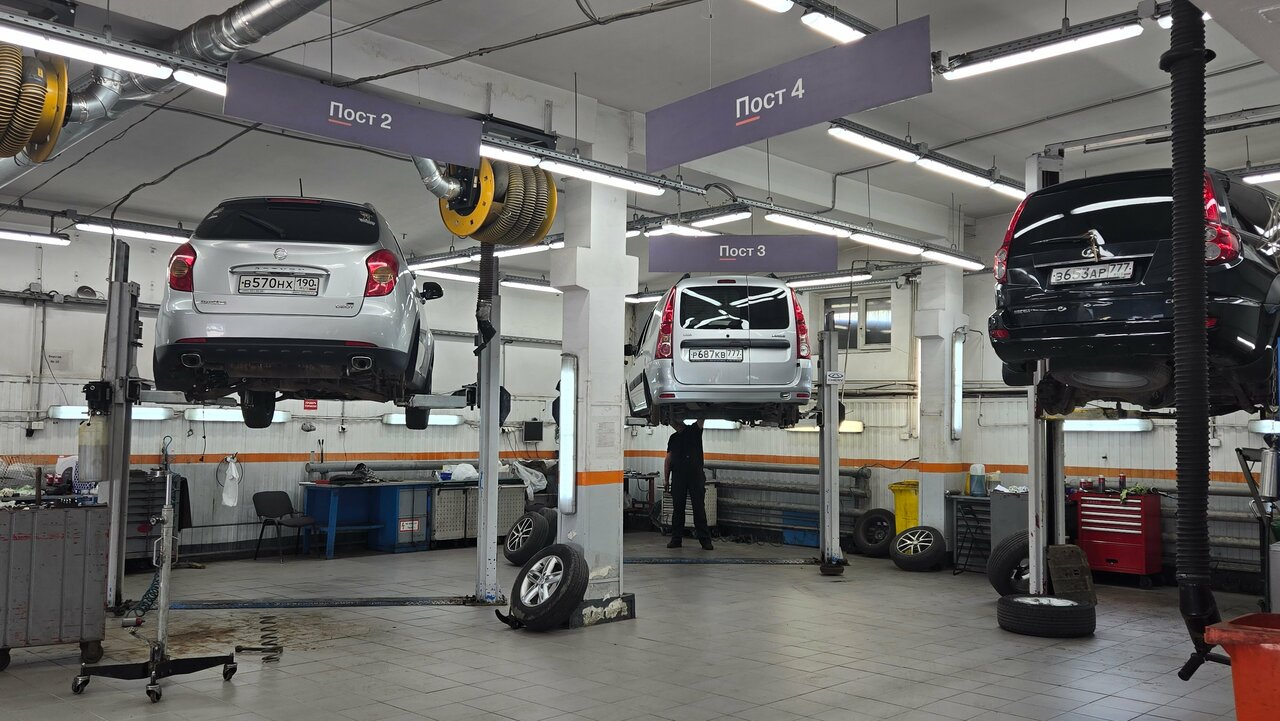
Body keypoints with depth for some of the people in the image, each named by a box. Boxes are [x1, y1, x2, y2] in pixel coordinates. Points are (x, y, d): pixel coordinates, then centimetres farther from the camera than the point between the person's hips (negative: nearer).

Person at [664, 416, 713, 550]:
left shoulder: (694, 430, 8)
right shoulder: (673, 438, 17)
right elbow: (668, 459, 16)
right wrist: (666, 479, 10)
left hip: (696, 475, -3)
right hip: (678, 477, 4)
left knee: (699, 508, -3)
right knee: (677, 509, 5)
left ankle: (705, 540, -2)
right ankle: (676, 539, 11)